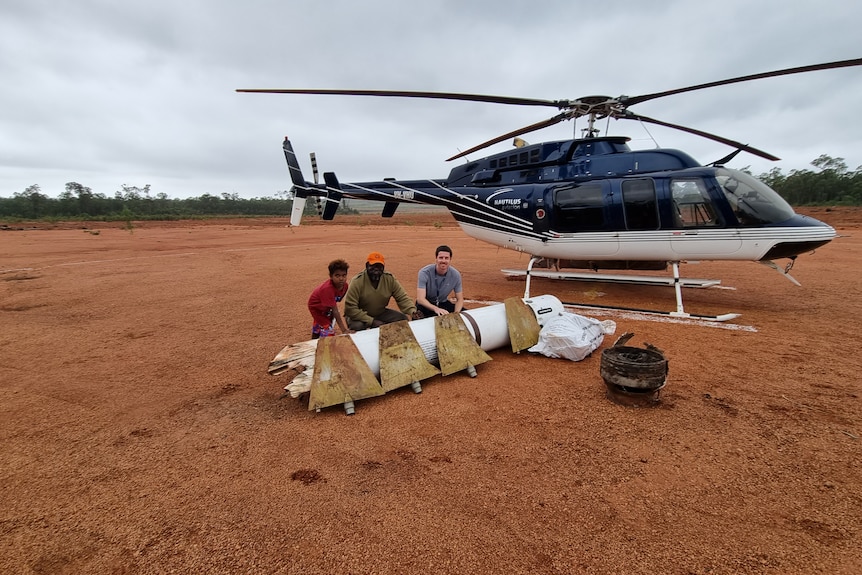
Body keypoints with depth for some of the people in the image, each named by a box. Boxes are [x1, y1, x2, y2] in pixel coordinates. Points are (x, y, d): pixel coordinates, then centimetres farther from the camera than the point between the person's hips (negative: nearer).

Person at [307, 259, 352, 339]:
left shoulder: (344, 285, -24)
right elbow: (335, 311, -43)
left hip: (327, 307, 7)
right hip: (316, 307, -7)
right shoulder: (327, 289, -44)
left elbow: (335, 302, -9)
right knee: (328, 332, -16)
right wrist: (343, 330, -42)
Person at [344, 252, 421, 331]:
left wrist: (413, 311, -30)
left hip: (381, 313, 4)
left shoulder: (390, 279, -10)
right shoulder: (357, 281, -21)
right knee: (357, 326, -36)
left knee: (403, 319, -12)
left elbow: (402, 298, -9)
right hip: (360, 315, -4)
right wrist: (372, 321, -28)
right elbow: (350, 308, -23)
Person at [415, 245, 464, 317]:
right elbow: (420, 299, -30)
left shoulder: (456, 275, -11)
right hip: (426, 305, -4)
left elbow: (459, 299, -3)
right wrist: (436, 309, -49)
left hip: (443, 303, 4)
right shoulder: (424, 272, -22)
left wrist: (456, 313, -25)